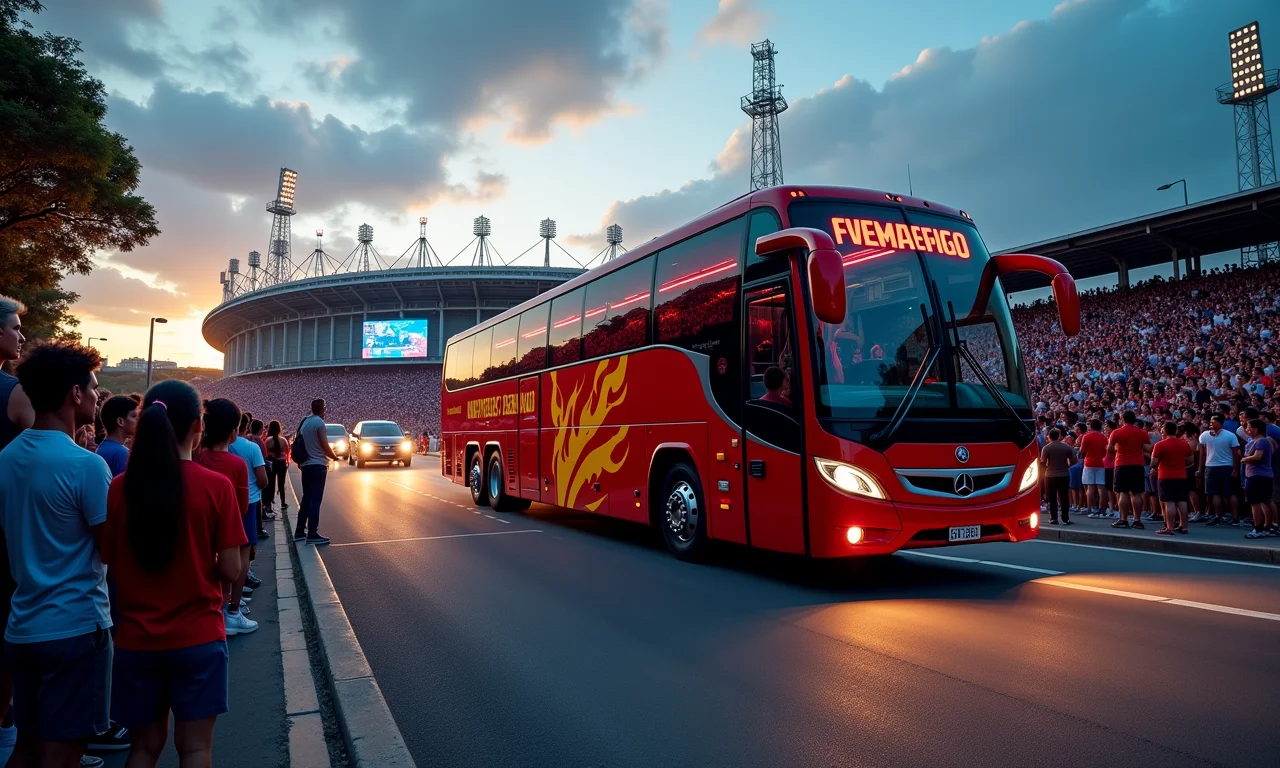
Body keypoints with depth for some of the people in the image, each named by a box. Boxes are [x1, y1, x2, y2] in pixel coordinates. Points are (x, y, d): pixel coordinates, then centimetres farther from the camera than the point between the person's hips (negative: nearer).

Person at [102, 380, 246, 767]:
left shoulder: (120, 486, -5)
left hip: (136, 637, 3)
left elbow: (110, 564, 3)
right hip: (198, 636, -3)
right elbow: (230, 571, -12)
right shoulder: (216, 485, -14)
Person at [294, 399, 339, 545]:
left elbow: (302, 444, 17)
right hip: (317, 465, -8)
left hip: (306, 465, 8)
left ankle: (300, 532, 19)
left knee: (307, 498, 15)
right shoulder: (319, 422, -13)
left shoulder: (305, 422, 12)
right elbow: (325, 446, -14)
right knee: (315, 500, -7)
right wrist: (334, 457, 4)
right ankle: (312, 534, -8)